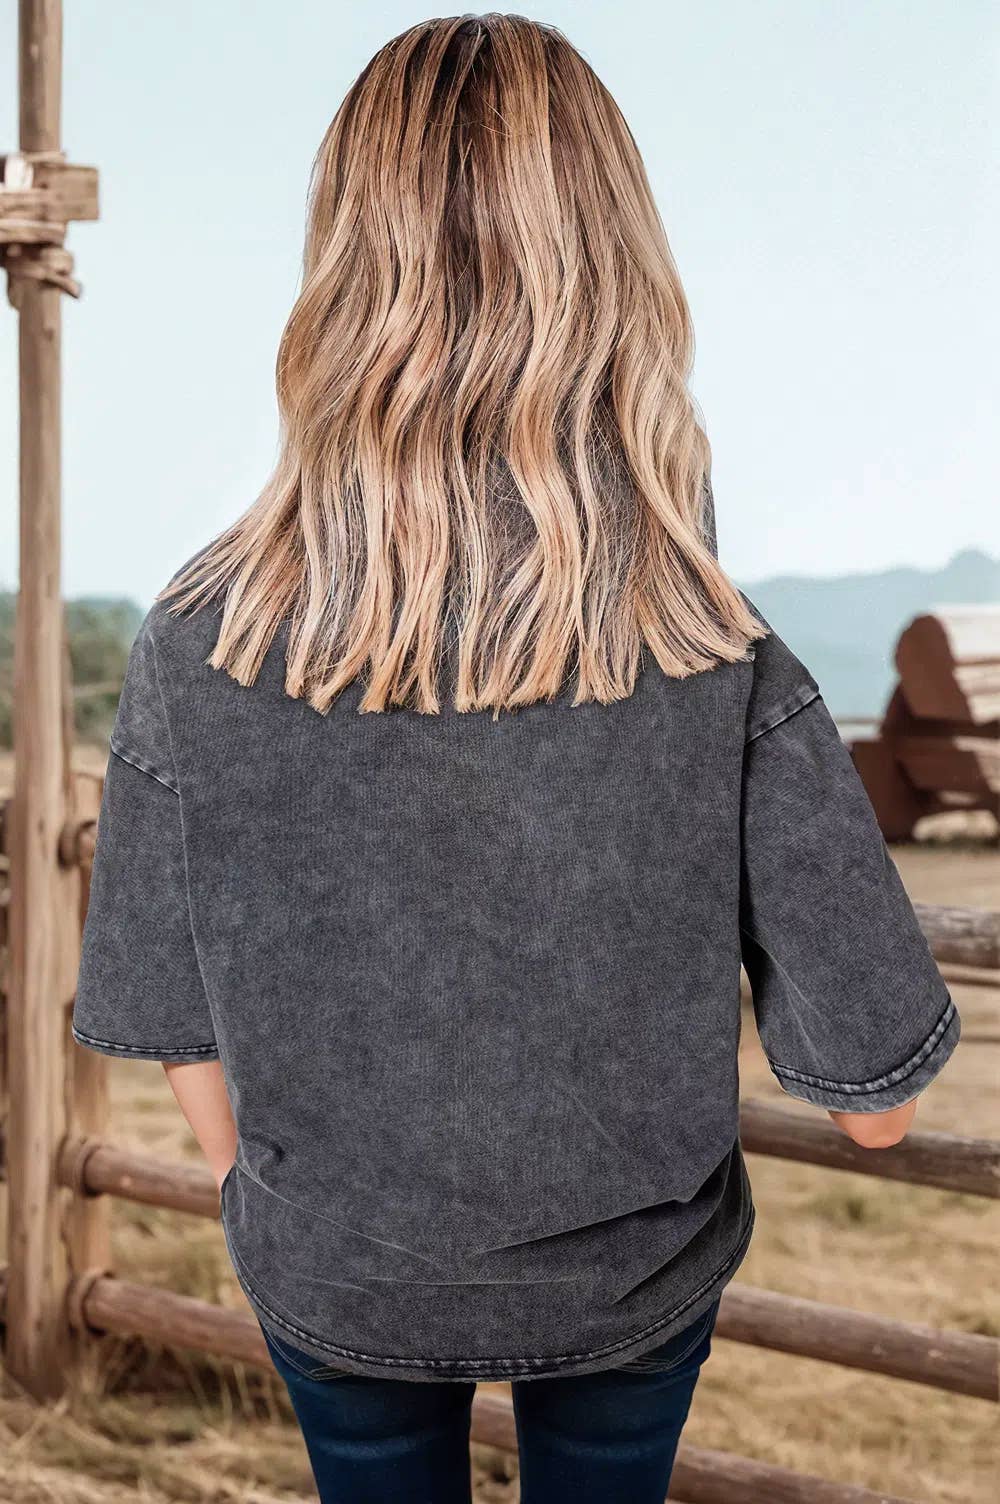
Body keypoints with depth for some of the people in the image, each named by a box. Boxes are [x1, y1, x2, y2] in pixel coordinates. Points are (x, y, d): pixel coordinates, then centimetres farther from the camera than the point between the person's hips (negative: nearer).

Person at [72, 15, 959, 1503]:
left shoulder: (196, 645, -23)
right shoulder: (731, 674, -26)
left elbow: (181, 1038, -10)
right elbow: (875, 1101, -17)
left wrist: (253, 1192, 11)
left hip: (334, 1284, 1)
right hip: (633, 1282, 0)